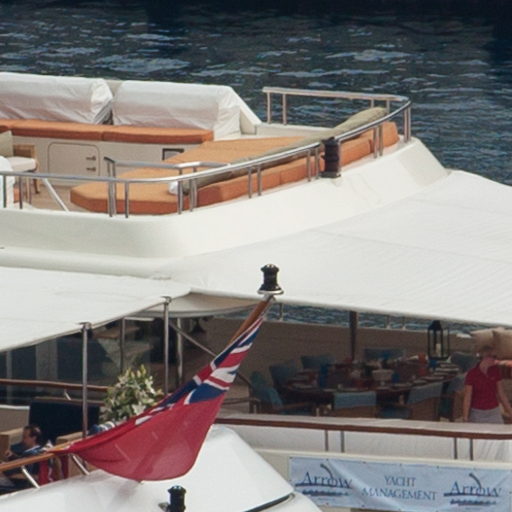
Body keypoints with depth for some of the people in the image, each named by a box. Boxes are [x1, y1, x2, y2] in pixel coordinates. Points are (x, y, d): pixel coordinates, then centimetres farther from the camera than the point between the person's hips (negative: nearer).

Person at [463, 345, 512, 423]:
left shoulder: (495, 371, 0)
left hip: (494, 413, 3)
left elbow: (501, 393, 8)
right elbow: (467, 398, -10)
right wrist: (465, 419, -11)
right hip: (477, 413, -3)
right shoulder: (472, 374, -13)